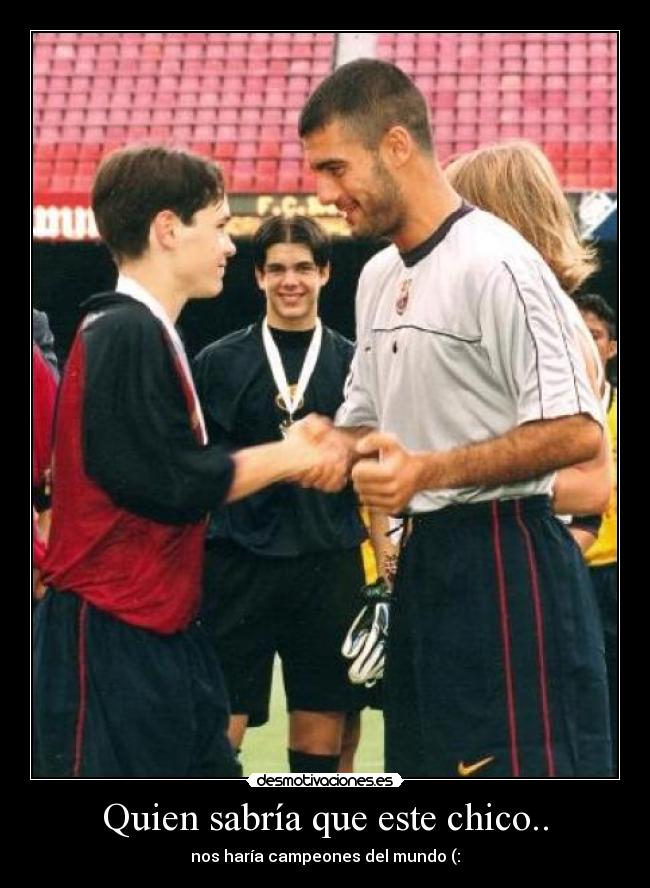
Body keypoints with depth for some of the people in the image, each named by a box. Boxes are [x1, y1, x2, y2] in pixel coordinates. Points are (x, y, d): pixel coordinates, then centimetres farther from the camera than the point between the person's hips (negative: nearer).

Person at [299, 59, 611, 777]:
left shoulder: (493, 263, -15)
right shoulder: (378, 276, 14)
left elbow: (575, 429, -20)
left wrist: (427, 470, -22)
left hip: (501, 563, -9)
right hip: (423, 560, 9)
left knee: (518, 766, -9)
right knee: (426, 767, 14)